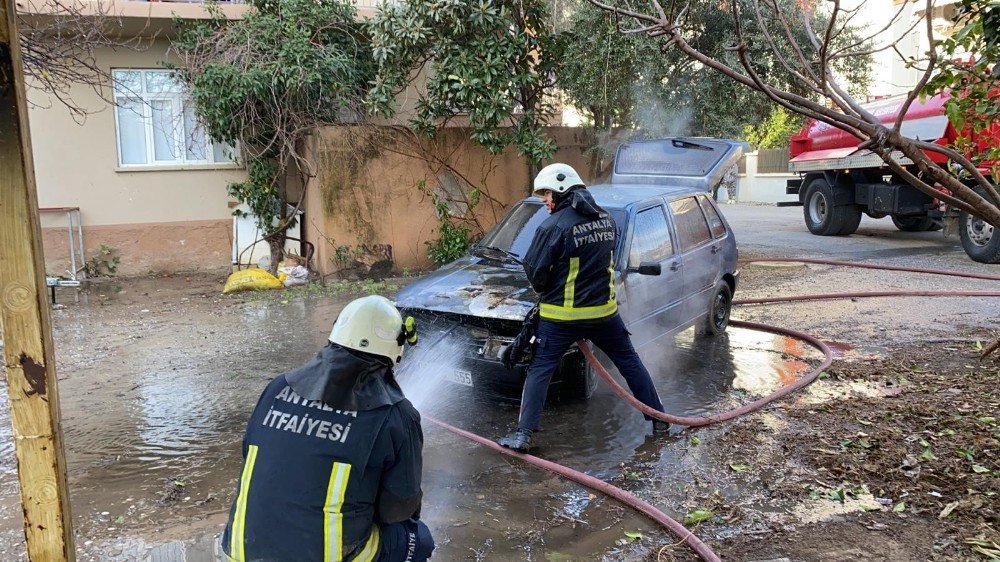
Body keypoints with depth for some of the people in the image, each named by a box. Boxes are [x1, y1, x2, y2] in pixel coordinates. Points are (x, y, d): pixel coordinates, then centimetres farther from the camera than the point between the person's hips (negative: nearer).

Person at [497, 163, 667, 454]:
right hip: (604, 310, 5)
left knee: (539, 371, 5)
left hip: (561, 315, -5)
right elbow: (607, 259, 12)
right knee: (630, 362, 20)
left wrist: (544, 291, 9)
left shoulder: (554, 226, -15)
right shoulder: (605, 218, 5)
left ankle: (523, 435, 4)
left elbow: (534, 270, -12)